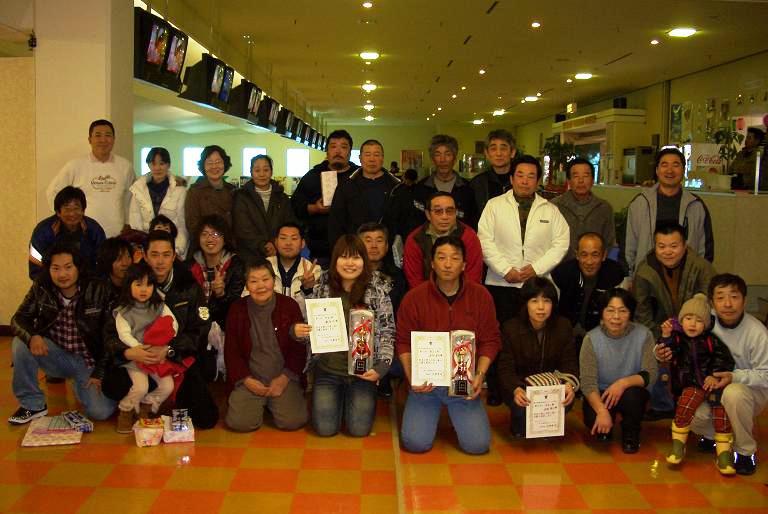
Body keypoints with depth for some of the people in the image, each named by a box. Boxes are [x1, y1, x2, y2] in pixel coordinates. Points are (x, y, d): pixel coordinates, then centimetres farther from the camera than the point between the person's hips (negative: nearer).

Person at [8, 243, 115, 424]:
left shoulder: (97, 290, -16)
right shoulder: (41, 288, -8)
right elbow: (19, 319, -5)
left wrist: (99, 373, -14)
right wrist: (32, 336, -29)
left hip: (89, 360, -2)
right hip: (57, 355, 3)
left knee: (100, 412, -21)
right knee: (20, 343, -25)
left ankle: (82, 386, 16)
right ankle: (32, 404, -6)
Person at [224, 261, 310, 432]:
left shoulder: (289, 306, -1)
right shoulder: (237, 309, 2)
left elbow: (299, 349, 2)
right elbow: (231, 351, 5)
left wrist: (285, 378, -9)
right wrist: (247, 380, -8)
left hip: (284, 378, 0)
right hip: (250, 380, 1)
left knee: (293, 421, -21)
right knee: (239, 423, -21)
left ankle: (273, 403, 13)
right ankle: (260, 404, 13)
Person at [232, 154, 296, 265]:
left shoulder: (282, 198, 14)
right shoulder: (241, 198, 5)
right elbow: (243, 231, -4)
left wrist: (276, 245, -12)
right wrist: (264, 247, -16)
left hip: (279, 255, 2)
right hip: (250, 257, -2)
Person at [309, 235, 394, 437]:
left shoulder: (376, 289, -7)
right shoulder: (322, 287, -2)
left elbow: (387, 331, -4)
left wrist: (382, 366, -14)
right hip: (328, 369, 2)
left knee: (359, 429, -5)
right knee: (325, 428, -4)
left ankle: (363, 400, 28)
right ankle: (337, 399, 28)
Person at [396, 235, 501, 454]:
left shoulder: (481, 296, -2)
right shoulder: (413, 298, -6)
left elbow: (490, 340, 3)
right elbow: (404, 343, 0)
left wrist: (480, 374, -10)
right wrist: (411, 377, -12)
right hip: (426, 380, -1)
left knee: (478, 444, -11)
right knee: (415, 442, -13)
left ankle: (456, 415, 24)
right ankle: (433, 413, 22)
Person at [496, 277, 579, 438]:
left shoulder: (563, 326, -4)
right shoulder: (510, 328, -13)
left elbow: (570, 362, -6)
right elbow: (505, 368, -16)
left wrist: (570, 384, -30)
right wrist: (515, 390, -38)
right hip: (519, 386, -2)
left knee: (565, 399, -28)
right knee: (522, 407, -33)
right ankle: (520, 429, 7)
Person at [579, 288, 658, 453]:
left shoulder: (643, 335, -13)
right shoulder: (592, 338, -14)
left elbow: (650, 374, -14)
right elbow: (588, 382, -19)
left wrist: (624, 382, -32)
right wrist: (601, 410, -34)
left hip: (632, 392, 0)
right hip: (600, 394, 0)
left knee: (631, 395, -33)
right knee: (594, 421, -28)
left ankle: (631, 434, 0)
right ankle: (604, 431, 12)